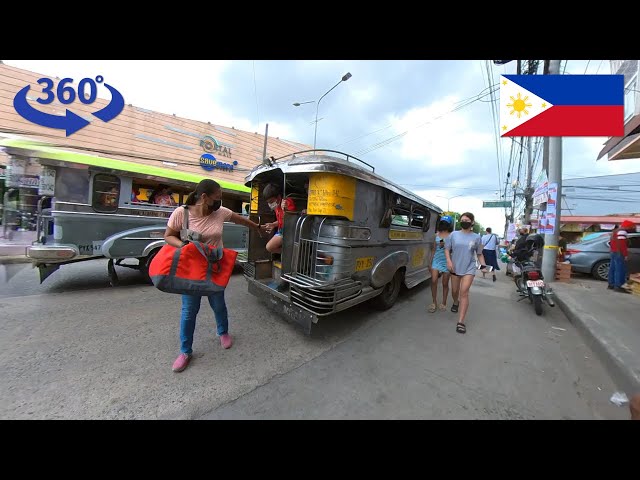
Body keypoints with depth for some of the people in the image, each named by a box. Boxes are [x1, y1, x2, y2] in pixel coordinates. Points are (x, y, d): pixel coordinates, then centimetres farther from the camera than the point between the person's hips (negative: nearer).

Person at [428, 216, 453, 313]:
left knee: (445, 283, 7)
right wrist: (430, 262, 11)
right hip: (436, 260, 3)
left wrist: (445, 245, -18)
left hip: (447, 261, -2)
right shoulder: (437, 234, 9)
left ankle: (444, 303, 23)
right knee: (433, 281, -6)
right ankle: (434, 302, 8)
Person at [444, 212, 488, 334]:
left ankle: (461, 322, -6)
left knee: (464, 292, -9)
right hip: (455, 267, 2)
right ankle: (456, 302, 50)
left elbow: (479, 254, 9)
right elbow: (447, 249, 2)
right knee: (455, 291, 15)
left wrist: (483, 265, -5)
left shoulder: (476, 237, 1)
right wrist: (449, 260, -14)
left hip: (469, 268, -1)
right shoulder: (453, 234, 0)